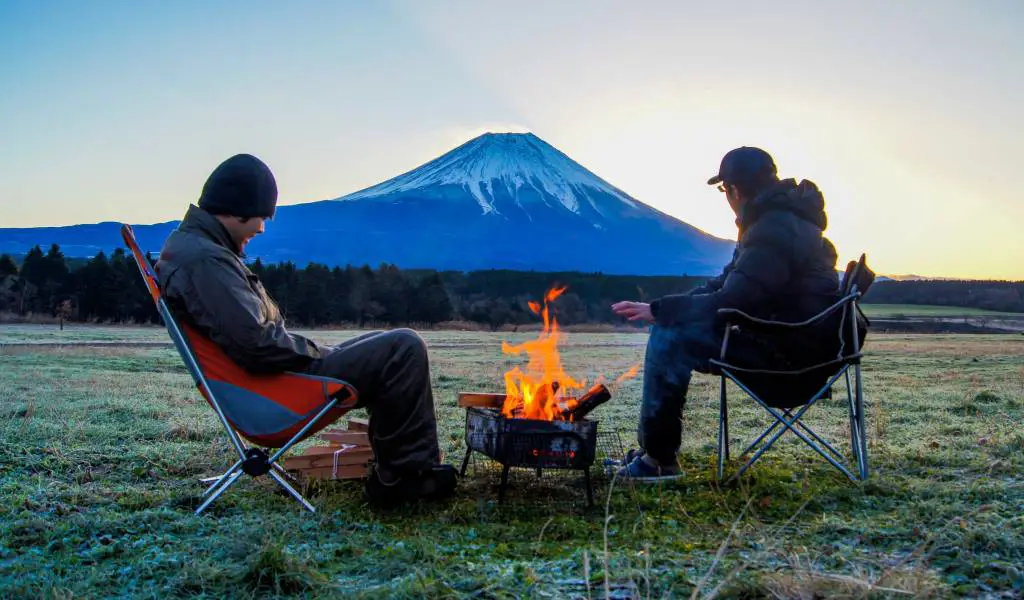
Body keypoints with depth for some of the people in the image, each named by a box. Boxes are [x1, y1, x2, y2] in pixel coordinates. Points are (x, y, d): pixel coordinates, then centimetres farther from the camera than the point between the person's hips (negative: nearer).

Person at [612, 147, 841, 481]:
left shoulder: (774, 230, -20)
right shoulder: (777, 218, 14)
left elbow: (730, 302, -25)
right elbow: (730, 284, 19)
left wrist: (659, 310, -17)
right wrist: (665, 310, 7)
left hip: (790, 347, -11)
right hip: (784, 332, 11)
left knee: (671, 339, -17)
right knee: (672, 327, 8)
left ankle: (657, 459, -8)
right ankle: (653, 450, 9)